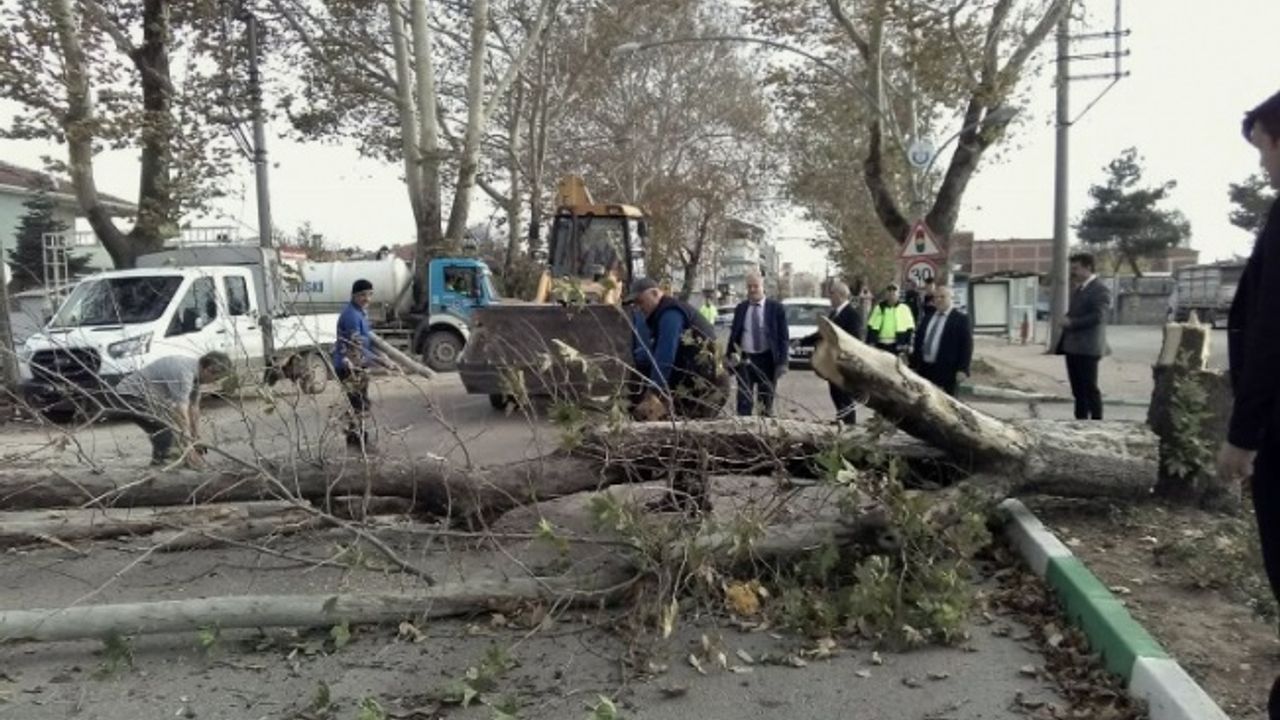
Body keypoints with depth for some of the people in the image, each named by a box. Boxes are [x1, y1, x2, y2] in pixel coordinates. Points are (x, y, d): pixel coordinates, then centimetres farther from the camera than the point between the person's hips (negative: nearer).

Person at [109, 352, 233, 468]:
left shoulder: (194, 372, 4)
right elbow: (181, 411, -32)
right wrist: (188, 449, -31)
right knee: (167, 425, -24)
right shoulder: (184, 373, -27)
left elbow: (194, 408, 10)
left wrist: (196, 440, 11)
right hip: (128, 397, -11)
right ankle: (159, 462, -15)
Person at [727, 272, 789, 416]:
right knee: (744, 399, -1)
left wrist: (782, 361, -10)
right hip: (745, 359, 1)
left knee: (766, 399, 12)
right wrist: (731, 355, -2)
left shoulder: (776, 308, -3)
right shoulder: (740, 308, 5)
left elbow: (783, 337, -3)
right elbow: (734, 334, 9)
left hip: (767, 359, -1)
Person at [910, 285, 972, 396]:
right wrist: (914, 364, 14)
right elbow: (919, 341, 19)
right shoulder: (928, 317, 15)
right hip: (924, 369, 6)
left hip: (945, 371, -6)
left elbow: (966, 345, -7)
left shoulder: (961, 319, -3)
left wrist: (962, 369, -14)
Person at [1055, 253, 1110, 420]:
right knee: (1078, 389, 11)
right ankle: (1080, 421, 17)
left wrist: (1071, 322, -15)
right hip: (1072, 347, 8)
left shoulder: (1100, 290, -9)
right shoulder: (1077, 290, 19)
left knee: (1090, 388, -4)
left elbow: (1098, 317, -19)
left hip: (1087, 348, -8)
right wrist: (1066, 322, 5)